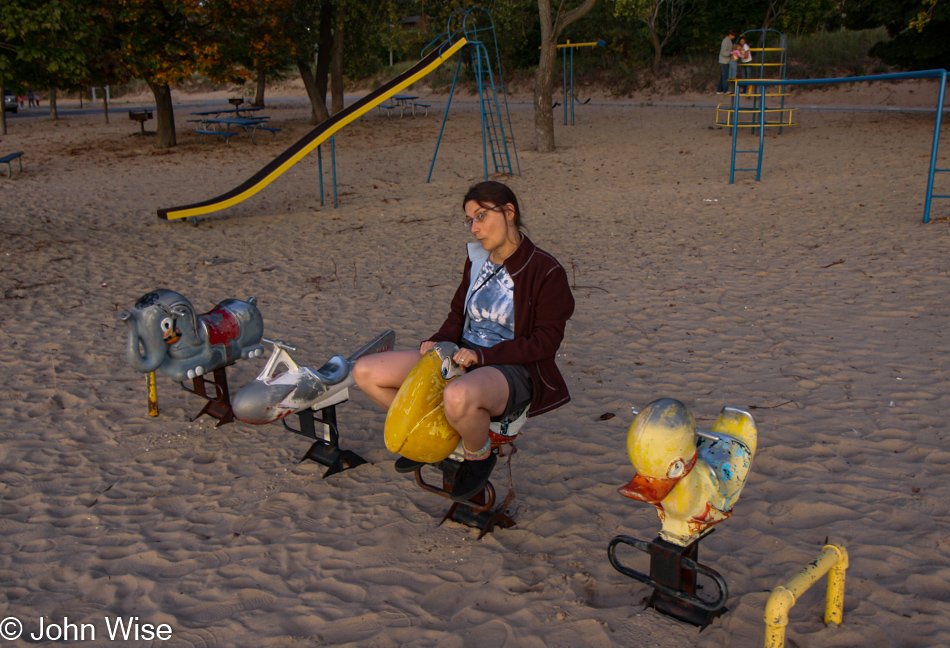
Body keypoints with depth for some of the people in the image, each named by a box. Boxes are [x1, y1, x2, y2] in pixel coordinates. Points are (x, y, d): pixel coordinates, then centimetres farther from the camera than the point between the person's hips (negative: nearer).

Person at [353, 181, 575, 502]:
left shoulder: (546, 271, -11)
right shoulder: (477, 260, 10)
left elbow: (546, 341, -14)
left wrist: (482, 356, -20)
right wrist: (437, 342, -5)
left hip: (513, 371, -7)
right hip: (461, 358, 7)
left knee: (458, 397, -43)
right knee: (366, 371, -5)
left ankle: (478, 455, -7)